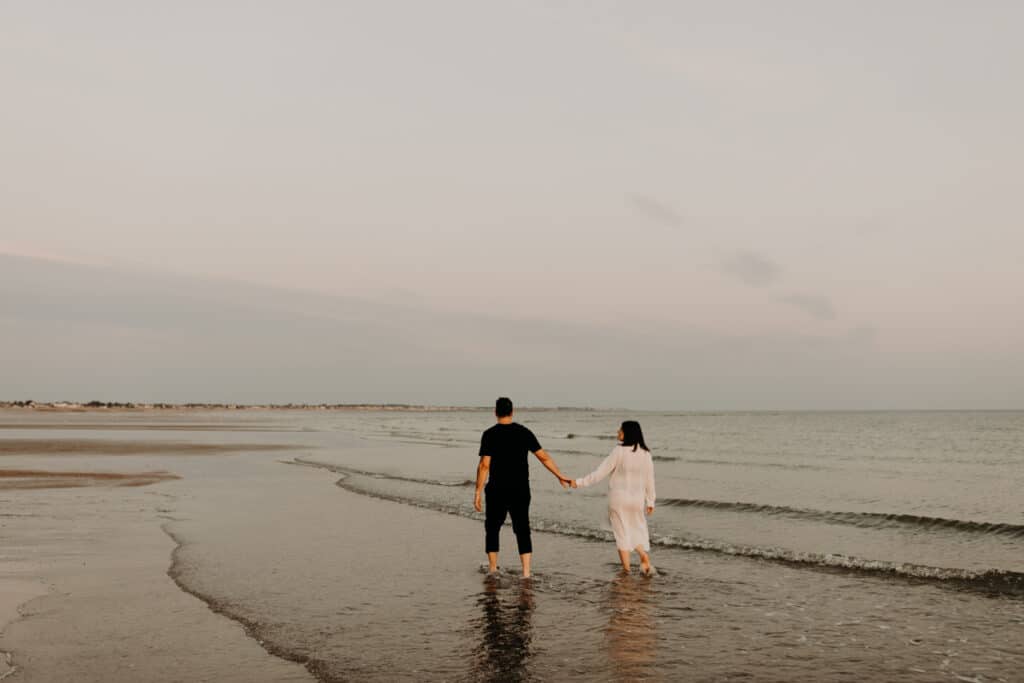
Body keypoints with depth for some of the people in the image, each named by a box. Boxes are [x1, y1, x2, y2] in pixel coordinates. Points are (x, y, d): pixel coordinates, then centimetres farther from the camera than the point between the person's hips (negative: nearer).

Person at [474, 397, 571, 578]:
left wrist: (477, 493, -11)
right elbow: (544, 457, 2)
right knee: (522, 530, 7)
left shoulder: (489, 434, -9)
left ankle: (492, 568, 22)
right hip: (520, 491, 2)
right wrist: (560, 476, 12)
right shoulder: (524, 432, 1)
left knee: (492, 528, 17)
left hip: (497, 491, -2)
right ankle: (526, 572, -2)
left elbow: (484, 465, -15)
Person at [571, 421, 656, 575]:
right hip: (637, 498, 3)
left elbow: (600, 472, -13)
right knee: (637, 530, 19)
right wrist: (650, 501, 13)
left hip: (618, 497, -3)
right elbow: (649, 479, 4)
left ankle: (626, 568, 13)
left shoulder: (619, 451, -14)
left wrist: (580, 482, -6)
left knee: (622, 532, 8)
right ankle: (644, 556, -4)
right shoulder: (645, 454, -2)